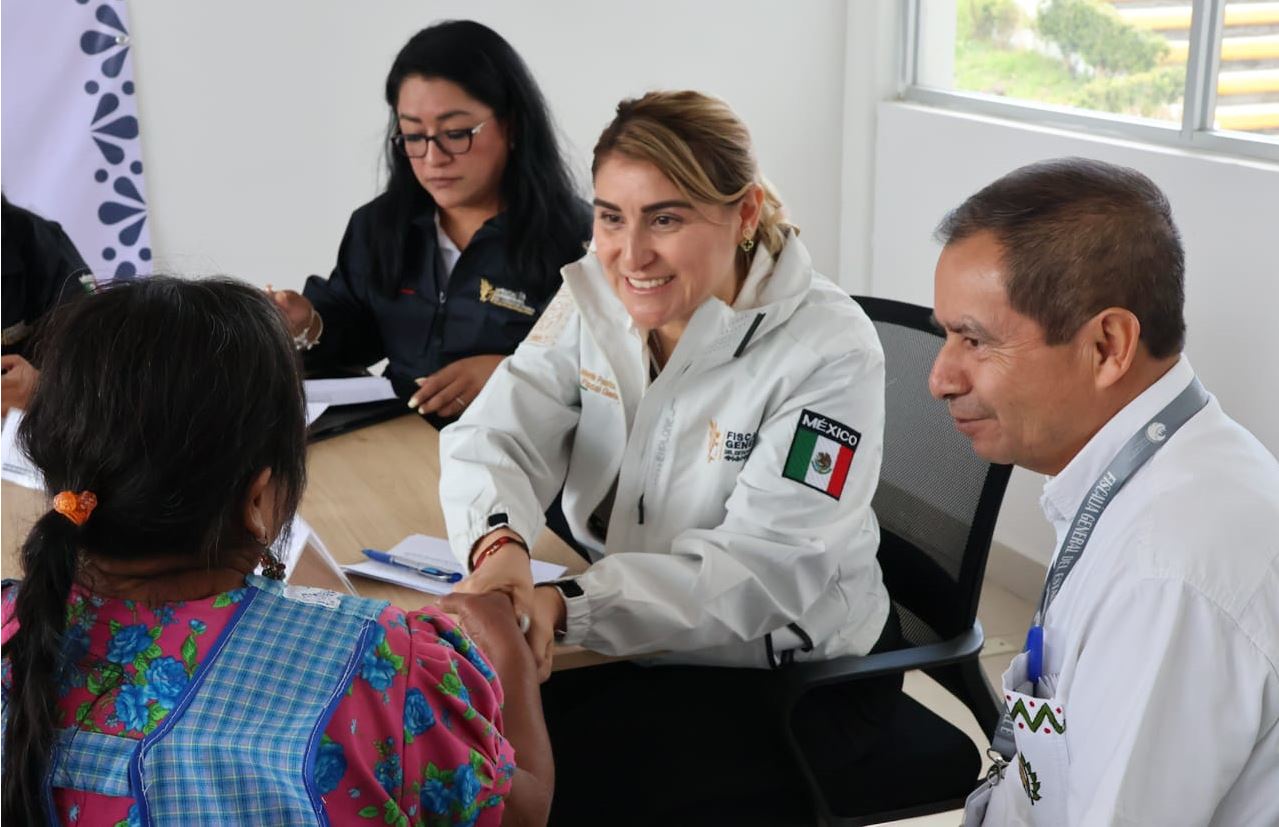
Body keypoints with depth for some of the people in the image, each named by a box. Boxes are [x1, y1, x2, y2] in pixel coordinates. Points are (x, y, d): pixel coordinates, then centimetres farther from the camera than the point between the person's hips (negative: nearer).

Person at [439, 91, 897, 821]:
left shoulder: (828, 350, -21)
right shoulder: (593, 299, -5)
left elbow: (760, 570, -26)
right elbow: (495, 436, -14)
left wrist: (568, 605, -39)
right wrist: (499, 544, -38)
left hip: (786, 673, -4)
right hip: (630, 631, 5)